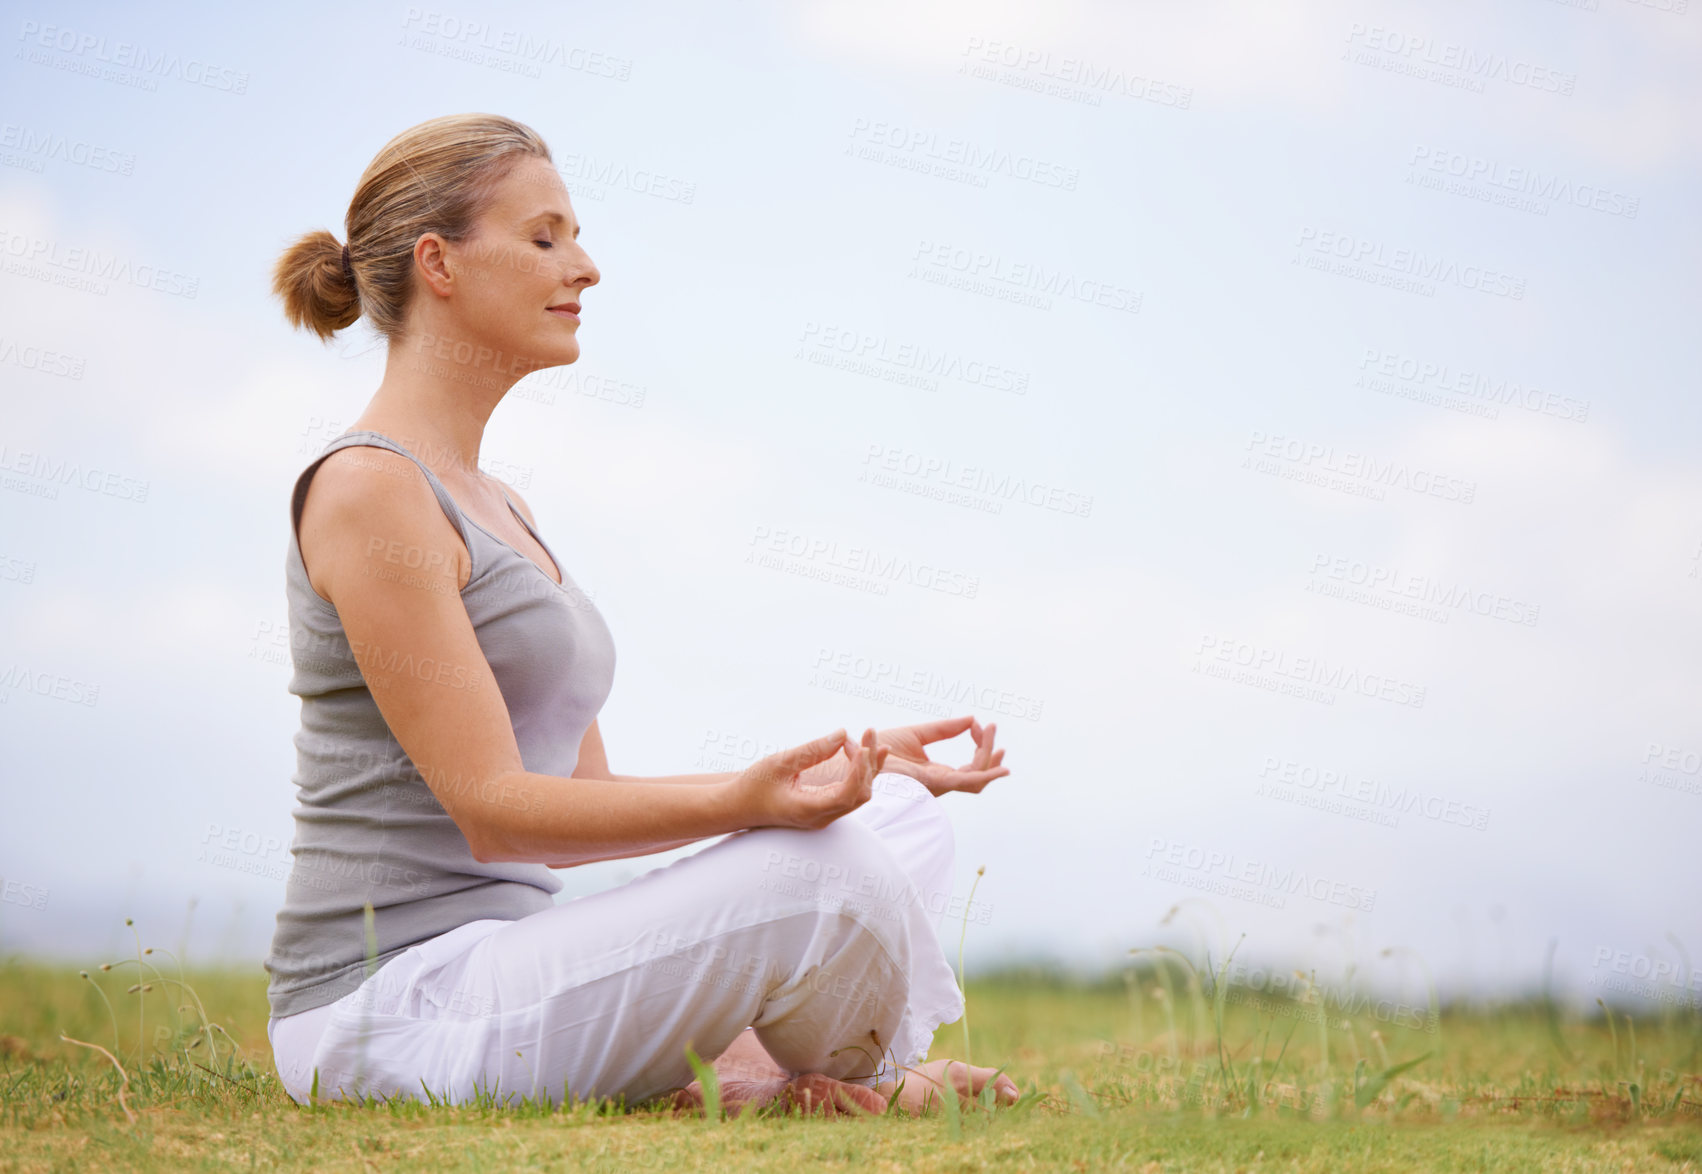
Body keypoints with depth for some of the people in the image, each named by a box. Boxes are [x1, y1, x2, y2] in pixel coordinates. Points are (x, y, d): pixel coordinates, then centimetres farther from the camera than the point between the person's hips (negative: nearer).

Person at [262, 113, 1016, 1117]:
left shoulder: (497, 508, 19)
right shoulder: (368, 489, -11)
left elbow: (580, 811, 16)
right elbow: (490, 808, -17)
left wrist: (836, 767, 8)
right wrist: (747, 798, -28)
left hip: (488, 975, 10)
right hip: (391, 1007, -10)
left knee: (907, 824, 7)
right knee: (829, 872, -25)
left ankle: (749, 1070, -12)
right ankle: (867, 1086, 5)